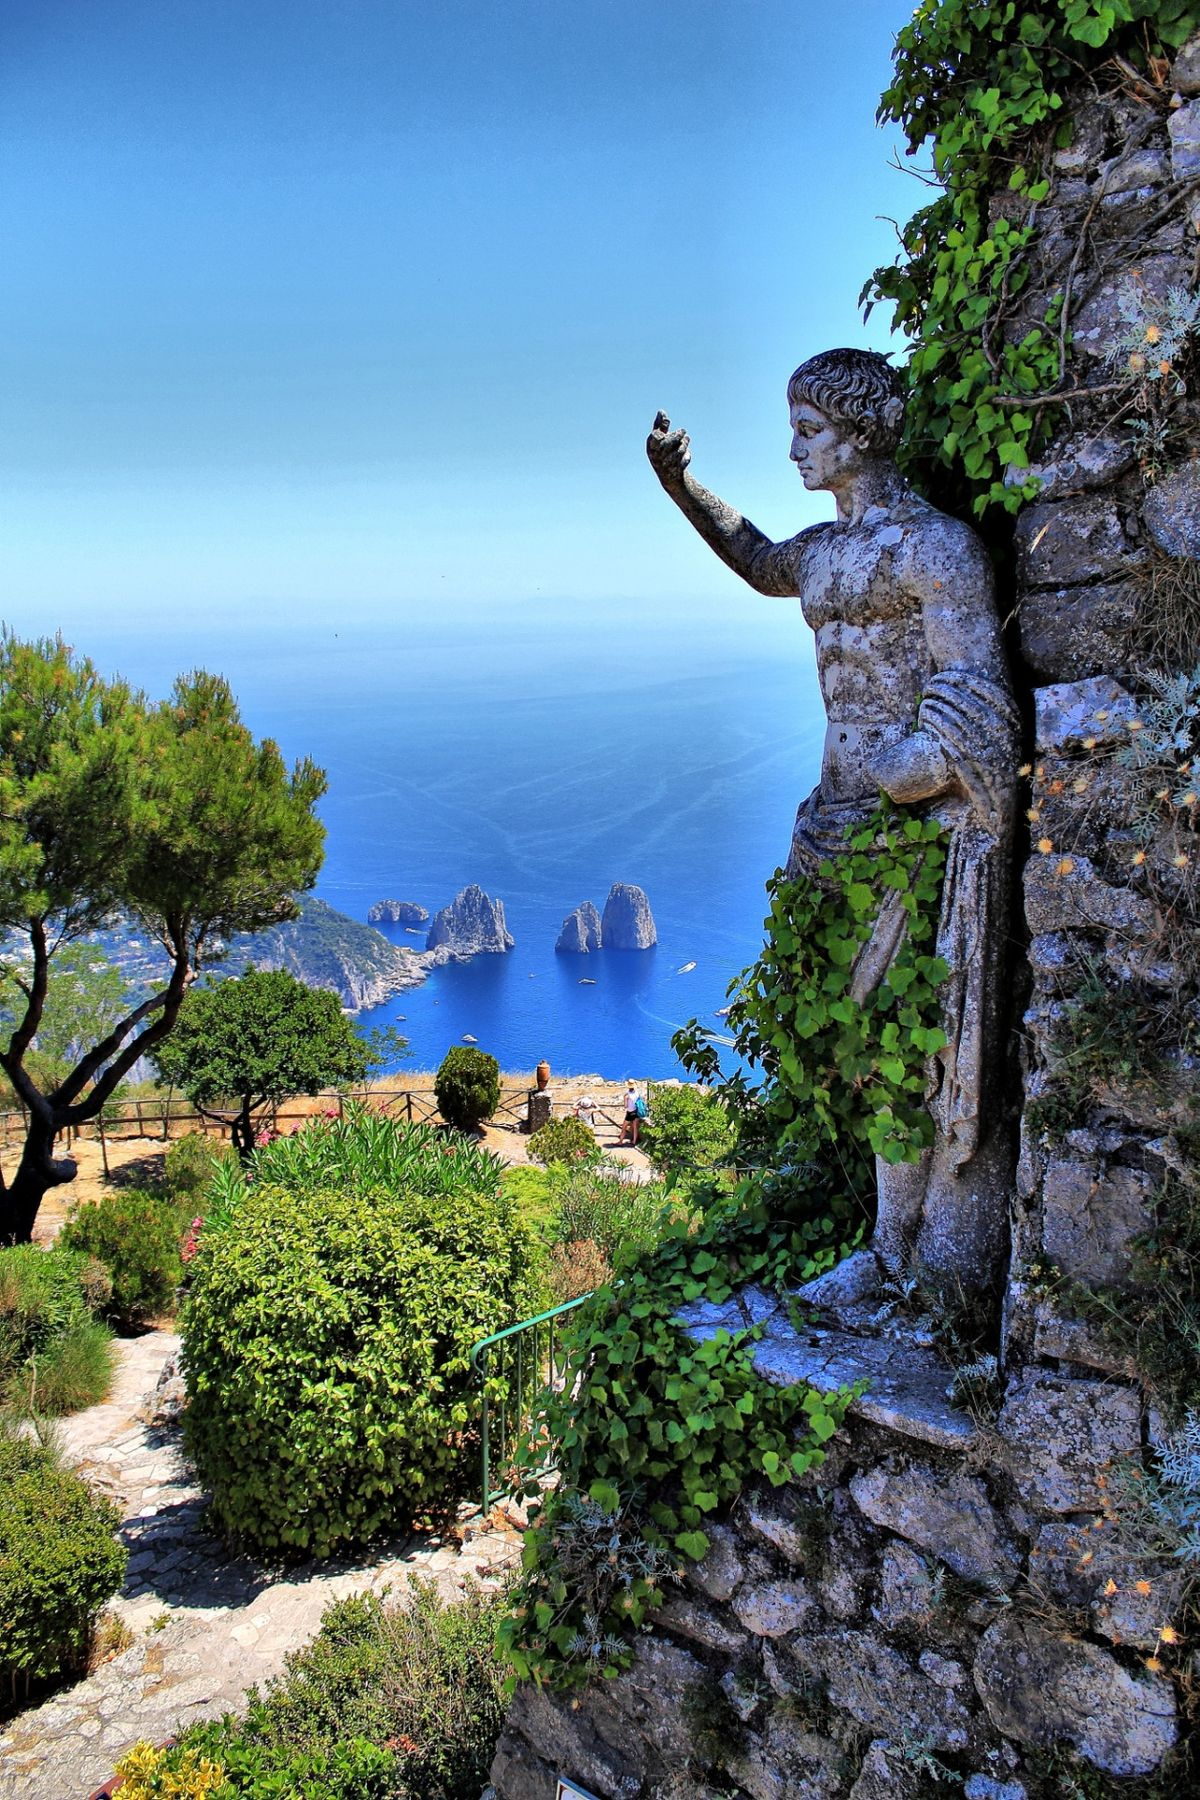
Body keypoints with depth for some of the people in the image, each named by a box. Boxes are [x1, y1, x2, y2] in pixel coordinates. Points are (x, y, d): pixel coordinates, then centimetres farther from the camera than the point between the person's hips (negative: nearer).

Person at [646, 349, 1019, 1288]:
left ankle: (955, 1273, 15)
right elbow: (762, 564, 38)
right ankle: (901, 1248, 26)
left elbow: (976, 715, -16)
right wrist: (683, 488, 28)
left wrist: (855, 807, -18)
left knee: (934, 1034, -1)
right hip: (852, 808, 8)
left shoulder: (935, 543, -11)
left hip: (926, 815, -8)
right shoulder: (829, 549, 13)